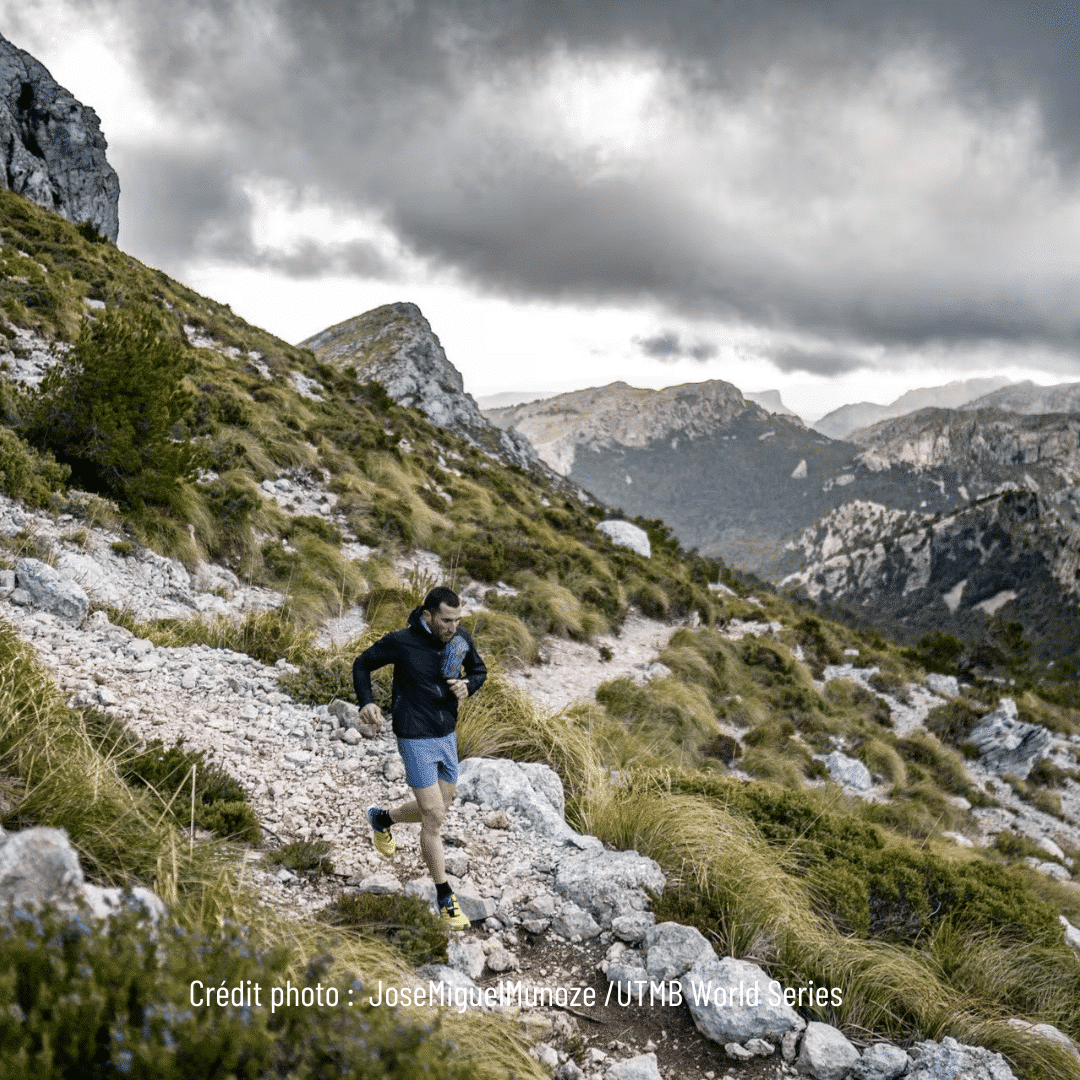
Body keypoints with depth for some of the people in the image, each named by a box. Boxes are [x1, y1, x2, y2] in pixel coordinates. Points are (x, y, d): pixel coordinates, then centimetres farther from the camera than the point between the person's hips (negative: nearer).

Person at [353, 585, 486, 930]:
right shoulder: (401, 642, -18)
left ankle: (382, 819, 49)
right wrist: (366, 702, -18)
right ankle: (445, 899, 9)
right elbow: (362, 664, -3)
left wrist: (467, 686, -10)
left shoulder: (462, 639, -5)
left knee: (438, 810, 19)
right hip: (416, 738, -6)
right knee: (433, 817, -6)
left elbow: (479, 670, 13)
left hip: (447, 735, 6)